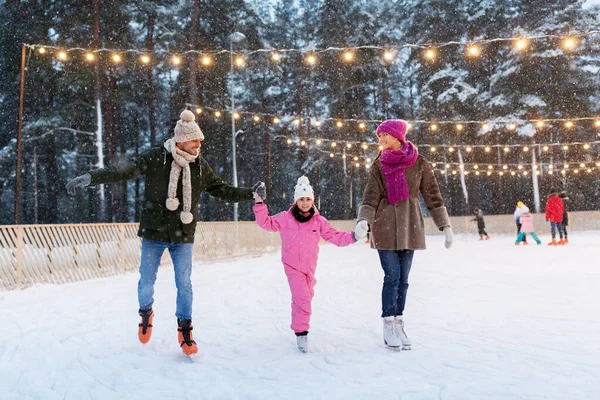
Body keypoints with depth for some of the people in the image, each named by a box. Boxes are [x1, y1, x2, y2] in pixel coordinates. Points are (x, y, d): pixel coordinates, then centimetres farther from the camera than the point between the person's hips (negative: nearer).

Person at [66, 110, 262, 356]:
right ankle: (146, 313, 39)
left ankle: (185, 330, 18)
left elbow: (221, 190, 9)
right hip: (154, 233, -1)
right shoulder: (155, 158, -10)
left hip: (183, 236, 2)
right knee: (146, 282, 7)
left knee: (184, 284, 0)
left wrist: (251, 194, 3)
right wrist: (90, 177, -25)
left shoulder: (200, 165, 0)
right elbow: (125, 170, -15)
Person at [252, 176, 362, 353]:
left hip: (309, 266, 4)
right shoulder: (285, 218, -7)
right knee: (302, 297, -16)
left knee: (306, 295, 19)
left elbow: (336, 237, -1)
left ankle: (299, 323, 42)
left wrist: (353, 236, -14)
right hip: (292, 266, -4)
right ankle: (301, 332, -7)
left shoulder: (319, 221, -3)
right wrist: (260, 204, -10)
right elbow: (266, 223, 0)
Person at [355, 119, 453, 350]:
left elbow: (433, 196, 4)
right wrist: (363, 220, -21)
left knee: (403, 279, 5)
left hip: (409, 226, 1)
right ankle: (389, 327, 6)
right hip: (385, 226, -1)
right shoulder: (379, 165, 3)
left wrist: (445, 225, 1)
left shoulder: (419, 164, 2)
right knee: (392, 277, -5)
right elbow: (370, 198, -4)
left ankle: (399, 324, 16)